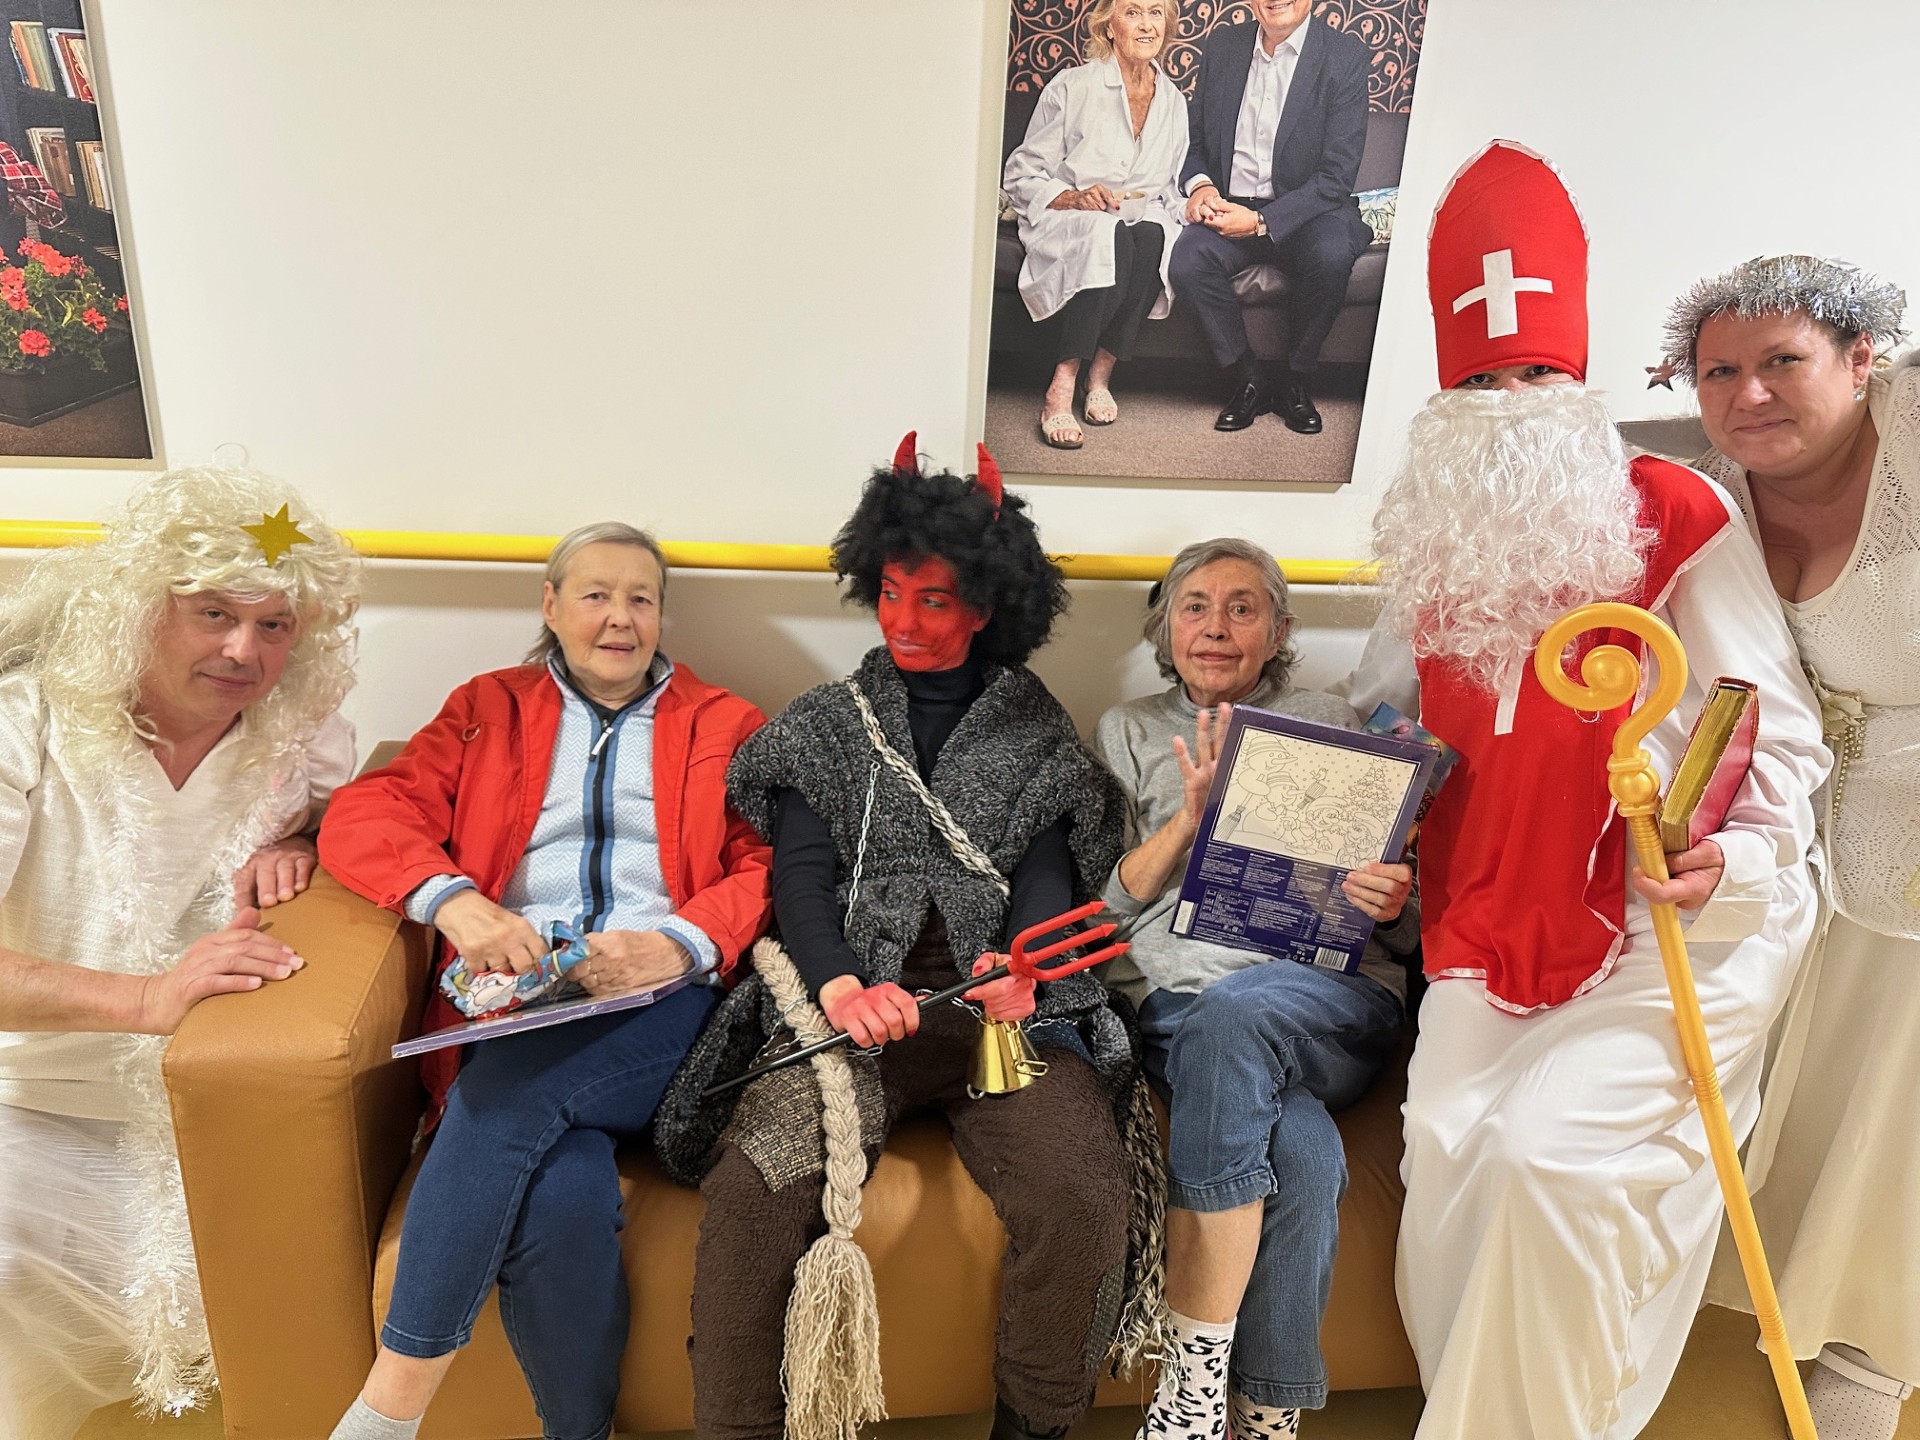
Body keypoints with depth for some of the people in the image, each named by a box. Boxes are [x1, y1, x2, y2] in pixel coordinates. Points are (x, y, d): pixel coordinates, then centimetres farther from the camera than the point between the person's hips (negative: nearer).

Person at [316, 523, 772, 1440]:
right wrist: (452, 899, -14)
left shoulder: (723, 726, 18)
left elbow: (766, 867, 7)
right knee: (565, 1198, -30)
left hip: (664, 1006, -1)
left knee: (512, 1092, -32)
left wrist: (682, 943, -14)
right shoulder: (489, 708, 21)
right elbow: (361, 814, 8)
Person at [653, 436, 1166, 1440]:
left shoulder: (1036, 735, 17)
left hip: (1004, 1006, 1)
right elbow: (801, 879, 6)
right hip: (851, 1000, 0)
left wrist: (1022, 965, -16)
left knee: (1084, 1198, -24)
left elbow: (1046, 873, 7)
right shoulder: (825, 724, 16)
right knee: (750, 1191, -26)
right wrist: (840, 987, -15)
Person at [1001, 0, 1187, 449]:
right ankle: (1060, 391, -37)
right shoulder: (1072, 87, 1)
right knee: (1109, 238, -39)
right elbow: (1021, 177, -1)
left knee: (1153, 237, -34)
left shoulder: (1173, 101, 16)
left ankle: (1099, 374, -27)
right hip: (1068, 223, -3)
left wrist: (1176, 210, 0)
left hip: (1143, 220, 4)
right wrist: (1074, 198, -19)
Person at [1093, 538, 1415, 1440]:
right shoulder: (1127, 732, 19)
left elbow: (1403, 931, 17)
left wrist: (1392, 906, -9)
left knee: (1232, 1011, -36)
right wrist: (1190, 815, -6)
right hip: (1173, 1000, 0)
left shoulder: (1331, 724, 20)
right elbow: (1102, 908, 8)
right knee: (1304, 1153, -34)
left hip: (1334, 1000, 1)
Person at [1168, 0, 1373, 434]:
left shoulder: (1346, 55, -4)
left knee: (1331, 257, -35)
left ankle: (1295, 380, -8)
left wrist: (1262, 220, -21)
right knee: (1187, 261, -29)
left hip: (1303, 212, -2)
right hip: (1228, 207, 3)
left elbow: (1338, 175, -10)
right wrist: (1199, 185, -7)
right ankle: (1248, 378, -8)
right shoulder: (1222, 45, 9)